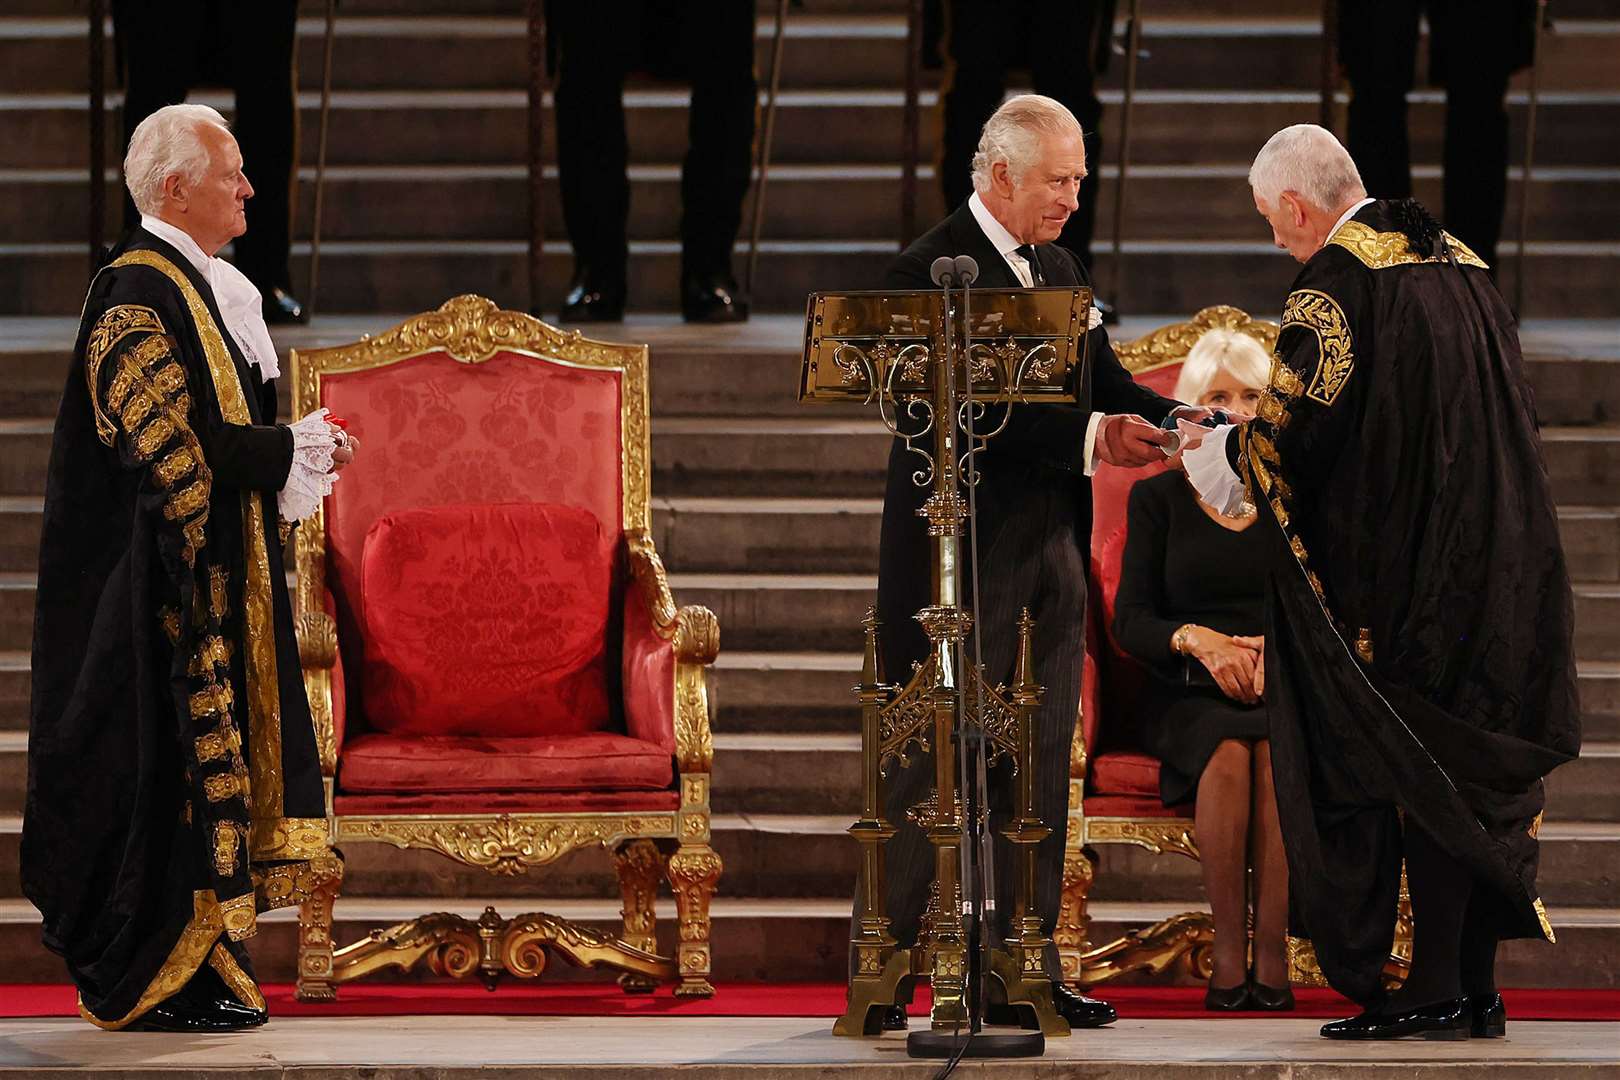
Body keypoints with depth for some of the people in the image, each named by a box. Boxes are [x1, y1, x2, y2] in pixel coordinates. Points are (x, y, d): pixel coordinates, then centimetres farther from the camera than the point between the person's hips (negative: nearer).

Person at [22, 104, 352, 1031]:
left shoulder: (207, 289, 15)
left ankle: (200, 965, 15)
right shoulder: (138, 296, -16)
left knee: (211, 757, 10)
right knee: (169, 757, -6)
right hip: (168, 588, -10)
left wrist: (300, 448, 2)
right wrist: (294, 447, -15)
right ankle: (152, 981, -1)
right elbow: (174, 449, -22)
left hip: (226, 588, 10)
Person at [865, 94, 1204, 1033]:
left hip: (1050, 559, 8)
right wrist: (1089, 439, -27)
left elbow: (1103, 380, 13)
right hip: (960, 559, -8)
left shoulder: (1058, 268, 15)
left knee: (1041, 764, 8)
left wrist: (1175, 423, -6)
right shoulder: (932, 271, -12)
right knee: (933, 761, -4)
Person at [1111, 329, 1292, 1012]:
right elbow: (1130, 622, 3)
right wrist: (1200, 641, -17)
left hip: (1282, 691, 1)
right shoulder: (1157, 500, 11)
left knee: (1278, 751, -35)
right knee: (1229, 754, -36)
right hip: (1187, 697, -1)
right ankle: (1227, 956, -32)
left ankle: (1272, 958, -36)